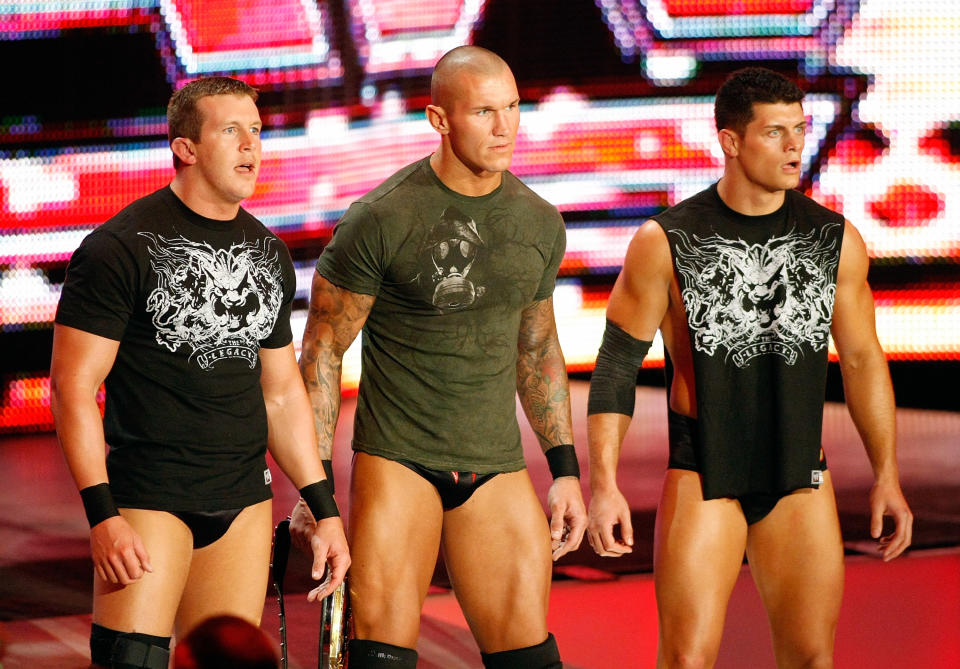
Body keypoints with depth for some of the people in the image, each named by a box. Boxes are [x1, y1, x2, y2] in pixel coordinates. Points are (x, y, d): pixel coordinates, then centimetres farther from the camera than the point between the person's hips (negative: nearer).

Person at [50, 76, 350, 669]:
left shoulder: (269, 256, 12)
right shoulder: (122, 247, -8)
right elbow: (73, 386, -10)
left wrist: (325, 509, 14)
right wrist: (102, 515, -18)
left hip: (245, 503, 6)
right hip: (148, 499, -6)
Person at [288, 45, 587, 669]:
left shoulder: (540, 223, 6)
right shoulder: (382, 219, -10)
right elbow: (322, 350, -4)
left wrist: (565, 468, 16)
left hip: (497, 465, 4)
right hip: (398, 458, -4)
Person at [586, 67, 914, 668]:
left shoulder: (837, 240, 2)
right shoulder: (665, 242, -7)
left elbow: (862, 359, 12)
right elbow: (617, 363, -2)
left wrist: (887, 474, 10)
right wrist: (603, 485, -8)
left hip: (801, 477, 3)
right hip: (702, 475, -3)